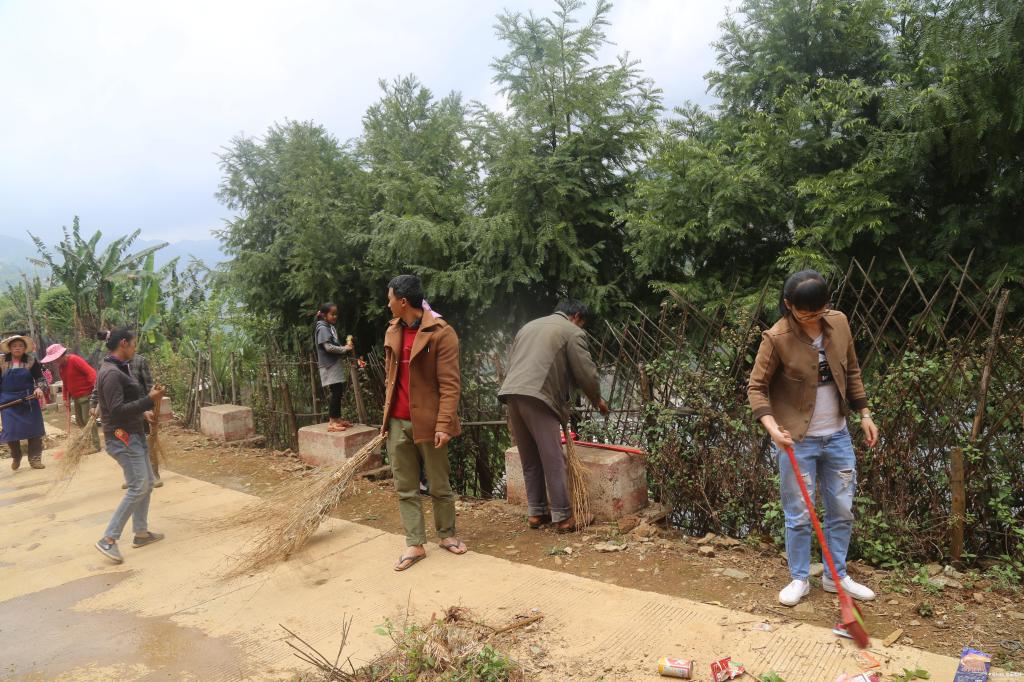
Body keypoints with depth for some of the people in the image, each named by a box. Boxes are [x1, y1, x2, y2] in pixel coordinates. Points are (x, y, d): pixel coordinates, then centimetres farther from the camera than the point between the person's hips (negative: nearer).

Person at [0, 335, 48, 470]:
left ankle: (35, 459, 12)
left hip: (29, 401, 0)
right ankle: (16, 456, 24)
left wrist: (40, 389, -17)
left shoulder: (31, 361, 0)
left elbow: (41, 379, 3)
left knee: (34, 429, 1)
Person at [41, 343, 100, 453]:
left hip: (86, 394, -9)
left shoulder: (74, 360, -16)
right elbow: (65, 384, 20)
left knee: (88, 420, -6)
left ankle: (95, 445, 0)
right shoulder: (60, 366, 11)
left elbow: (91, 372, -23)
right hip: (76, 397, 9)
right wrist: (66, 399, 14)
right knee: (79, 421, 13)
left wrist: (95, 389, -32)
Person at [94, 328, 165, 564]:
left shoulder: (119, 369, 13)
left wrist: (143, 412, 10)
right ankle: (108, 540, -6)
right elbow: (117, 410, -25)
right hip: (122, 437, -10)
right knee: (138, 487, -11)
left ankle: (141, 533, 23)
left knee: (147, 483, 15)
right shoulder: (111, 373, -19)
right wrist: (150, 400, -23)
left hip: (133, 434, 10)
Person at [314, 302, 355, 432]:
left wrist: (346, 349, 1)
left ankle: (337, 419, 19)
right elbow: (328, 347, -20)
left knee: (338, 393, 11)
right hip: (330, 366, -9)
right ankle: (332, 422, -10)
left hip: (336, 365, 9)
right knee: (335, 393, -11)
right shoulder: (322, 328, -11)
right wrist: (345, 349, -12)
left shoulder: (331, 328, 17)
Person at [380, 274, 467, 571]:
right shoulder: (392, 332, 10)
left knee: (439, 485, 10)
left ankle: (447, 535, 28)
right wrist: (386, 416, 17)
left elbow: (449, 384, -15)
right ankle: (415, 544, 18)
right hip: (398, 423, 6)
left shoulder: (441, 333, -12)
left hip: (427, 421, -6)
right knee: (405, 488, 9)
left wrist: (443, 425, -20)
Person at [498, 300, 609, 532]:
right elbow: (586, 373, 2)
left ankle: (536, 513, 20)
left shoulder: (529, 326, 28)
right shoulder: (573, 332, 6)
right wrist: (597, 400, 21)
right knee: (553, 459, -1)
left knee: (529, 459, 15)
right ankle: (563, 517, 3)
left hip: (512, 393, 7)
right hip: (538, 396, -7)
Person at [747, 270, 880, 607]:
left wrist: (864, 414, 7)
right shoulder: (777, 338, -17)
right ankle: (799, 579, 24)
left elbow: (852, 372, 11)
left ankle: (836, 576, 31)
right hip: (797, 440, -5)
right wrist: (772, 427, -28)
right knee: (799, 515, 5)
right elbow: (756, 387, -14)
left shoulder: (839, 323, -2)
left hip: (838, 436, 5)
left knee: (843, 510, 14)